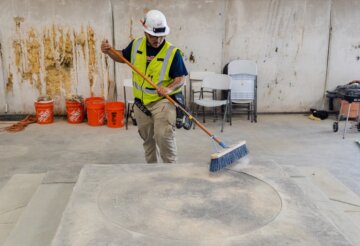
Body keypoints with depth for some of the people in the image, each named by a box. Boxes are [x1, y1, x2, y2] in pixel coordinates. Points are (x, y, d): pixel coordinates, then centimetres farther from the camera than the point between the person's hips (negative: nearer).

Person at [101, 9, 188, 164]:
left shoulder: (173, 52, -15)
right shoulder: (136, 45, -2)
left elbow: (181, 78, -13)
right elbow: (123, 57, 17)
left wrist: (169, 88, -32)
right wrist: (109, 52, -2)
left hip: (163, 101, -5)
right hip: (141, 102, 5)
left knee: (164, 136, -18)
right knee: (147, 138, 16)